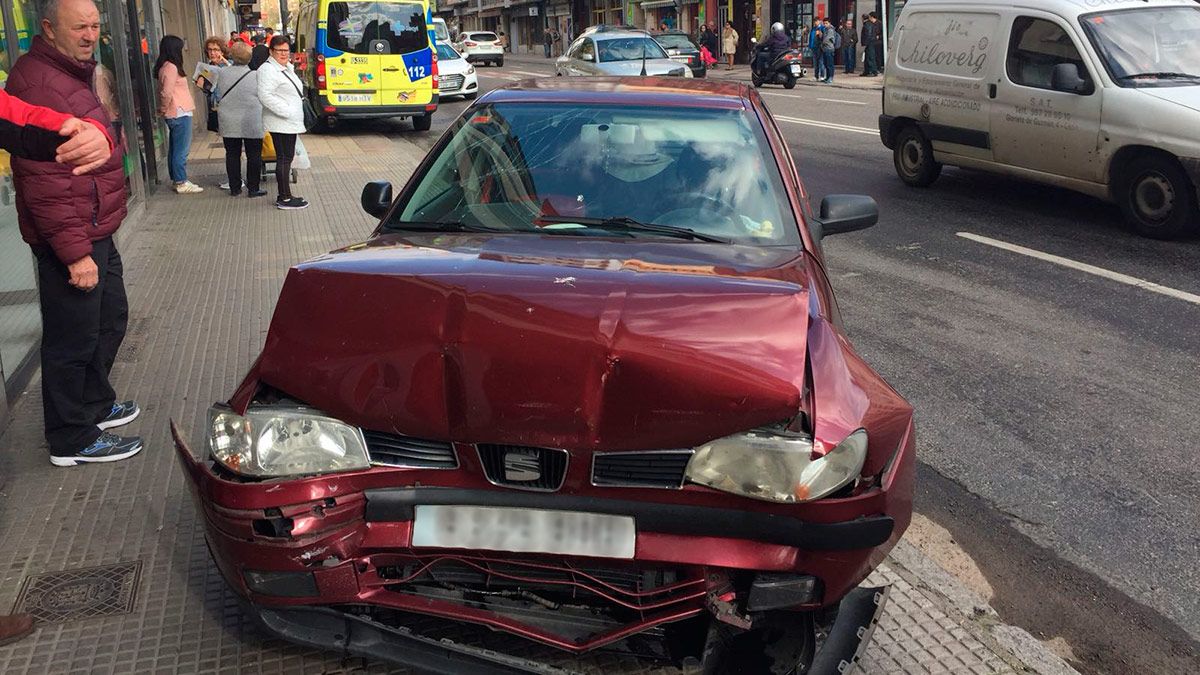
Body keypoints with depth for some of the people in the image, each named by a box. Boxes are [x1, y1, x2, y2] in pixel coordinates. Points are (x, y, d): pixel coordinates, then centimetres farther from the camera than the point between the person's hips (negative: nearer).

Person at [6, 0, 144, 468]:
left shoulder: (71, 75, 15)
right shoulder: (38, 83, -20)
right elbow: (44, 183, -26)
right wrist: (75, 252, -27)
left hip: (95, 234, 11)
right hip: (70, 241, -11)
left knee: (110, 319, 22)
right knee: (73, 341, 0)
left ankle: (95, 405, 39)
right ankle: (72, 441, 13)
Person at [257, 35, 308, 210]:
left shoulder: (286, 68, 17)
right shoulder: (268, 70, -14)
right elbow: (265, 95, -24)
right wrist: (286, 111, -23)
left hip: (290, 123, 10)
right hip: (280, 123, -10)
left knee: (287, 158, 12)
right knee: (284, 159, -7)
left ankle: (284, 196, 19)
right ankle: (284, 198, -4)